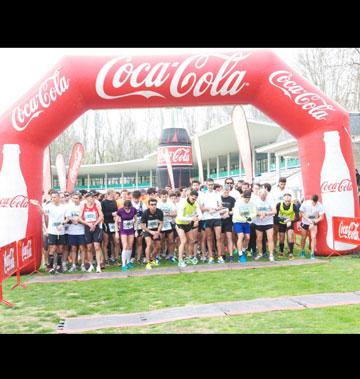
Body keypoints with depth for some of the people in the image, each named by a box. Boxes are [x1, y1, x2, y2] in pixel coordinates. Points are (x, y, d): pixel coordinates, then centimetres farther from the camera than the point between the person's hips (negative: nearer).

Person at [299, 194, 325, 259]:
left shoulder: (320, 205, -21)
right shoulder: (305, 203, -20)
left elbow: (321, 217, -15)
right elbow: (302, 213, -9)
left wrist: (314, 221, -29)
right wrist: (308, 219, -22)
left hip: (314, 223, -1)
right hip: (305, 223, 1)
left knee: (313, 237, -16)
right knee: (303, 238, 11)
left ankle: (312, 254, -10)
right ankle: (302, 251, 33)